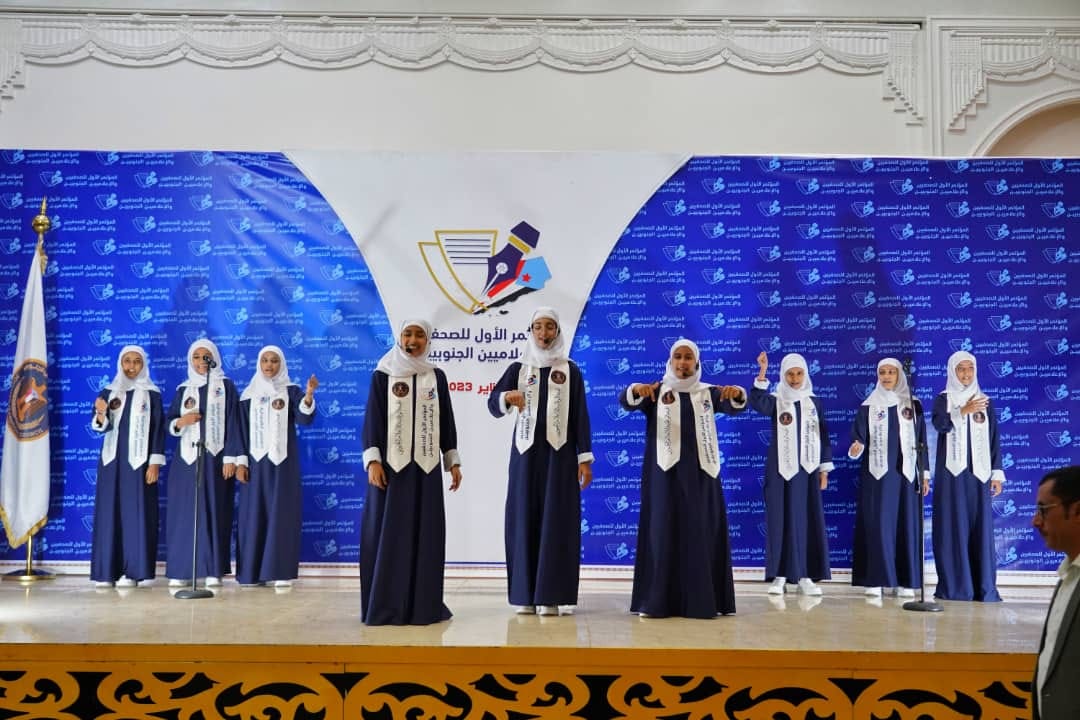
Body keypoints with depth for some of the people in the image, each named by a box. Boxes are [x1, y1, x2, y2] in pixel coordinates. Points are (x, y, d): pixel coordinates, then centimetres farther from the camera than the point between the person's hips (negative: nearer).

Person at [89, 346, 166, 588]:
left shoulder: (152, 394, 3)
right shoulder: (109, 392, 9)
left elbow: (158, 429, -1)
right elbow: (100, 426, 0)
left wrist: (155, 462, -9)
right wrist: (101, 413, -23)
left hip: (139, 461, -3)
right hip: (112, 459, 3)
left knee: (137, 513, -5)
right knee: (109, 512, 1)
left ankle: (133, 570, -4)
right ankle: (107, 571, 3)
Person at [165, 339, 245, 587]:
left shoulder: (225, 386, 5)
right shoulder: (183, 389, 14)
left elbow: (232, 423, -1)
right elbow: (169, 422, 13)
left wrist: (231, 457, -10)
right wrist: (180, 423, -10)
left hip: (214, 457, -3)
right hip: (186, 457, 3)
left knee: (214, 511, -3)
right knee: (183, 511, -1)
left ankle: (213, 571, 0)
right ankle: (179, 571, 3)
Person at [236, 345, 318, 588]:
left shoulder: (291, 392, 2)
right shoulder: (249, 394, 8)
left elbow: (304, 419, -14)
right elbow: (242, 430, 7)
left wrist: (309, 394, -32)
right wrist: (240, 462, -1)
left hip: (283, 460, -2)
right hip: (256, 460, 2)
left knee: (281, 512, -4)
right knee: (254, 513, 2)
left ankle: (280, 570, -2)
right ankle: (252, 571, 8)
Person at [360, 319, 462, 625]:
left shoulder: (436, 377, 9)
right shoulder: (382, 376, 1)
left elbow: (447, 422, 11)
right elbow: (372, 420, -3)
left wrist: (453, 462, 7)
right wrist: (372, 461, -13)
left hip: (425, 466, 3)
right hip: (391, 465, -3)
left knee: (425, 534, 4)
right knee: (388, 534, -1)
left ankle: (423, 603, 11)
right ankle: (385, 605, 4)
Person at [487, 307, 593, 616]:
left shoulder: (570, 370, 6)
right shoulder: (517, 369, 7)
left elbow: (580, 415, 3)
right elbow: (493, 404, -5)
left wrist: (584, 457, -4)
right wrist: (507, 397, -29)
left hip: (559, 452, -1)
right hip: (526, 451, 1)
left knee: (556, 520, -3)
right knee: (524, 518, 0)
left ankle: (549, 595, 0)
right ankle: (525, 595, 6)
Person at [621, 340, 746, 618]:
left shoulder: (709, 393, 13)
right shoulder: (655, 392, 7)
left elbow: (735, 407, -5)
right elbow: (626, 402, -11)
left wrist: (737, 394, -29)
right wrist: (636, 390, -35)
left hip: (700, 472, 2)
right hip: (665, 471, -2)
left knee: (701, 533, 0)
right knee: (662, 531, -4)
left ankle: (702, 601, 4)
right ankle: (657, 601, -3)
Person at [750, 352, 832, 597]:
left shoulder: (814, 402, 8)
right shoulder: (776, 401, 1)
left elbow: (823, 436, 10)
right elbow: (757, 403, -21)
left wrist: (824, 469, 5)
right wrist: (762, 373, -33)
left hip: (807, 468, 2)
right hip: (780, 468, -2)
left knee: (808, 520, 1)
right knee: (780, 520, -1)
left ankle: (806, 577, 6)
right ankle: (780, 576, 2)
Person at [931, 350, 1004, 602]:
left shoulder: (985, 402, 13)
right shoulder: (943, 399, 4)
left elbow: (994, 440, 12)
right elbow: (938, 423, -17)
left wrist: (997, 473, 4)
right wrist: (963, 411, -32)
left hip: (978, 472, 3)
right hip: (951, 472, -2)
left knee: (981, 528, 1)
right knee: (952, 527, -4)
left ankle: (984, 587, 3)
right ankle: (953, 586, -2)